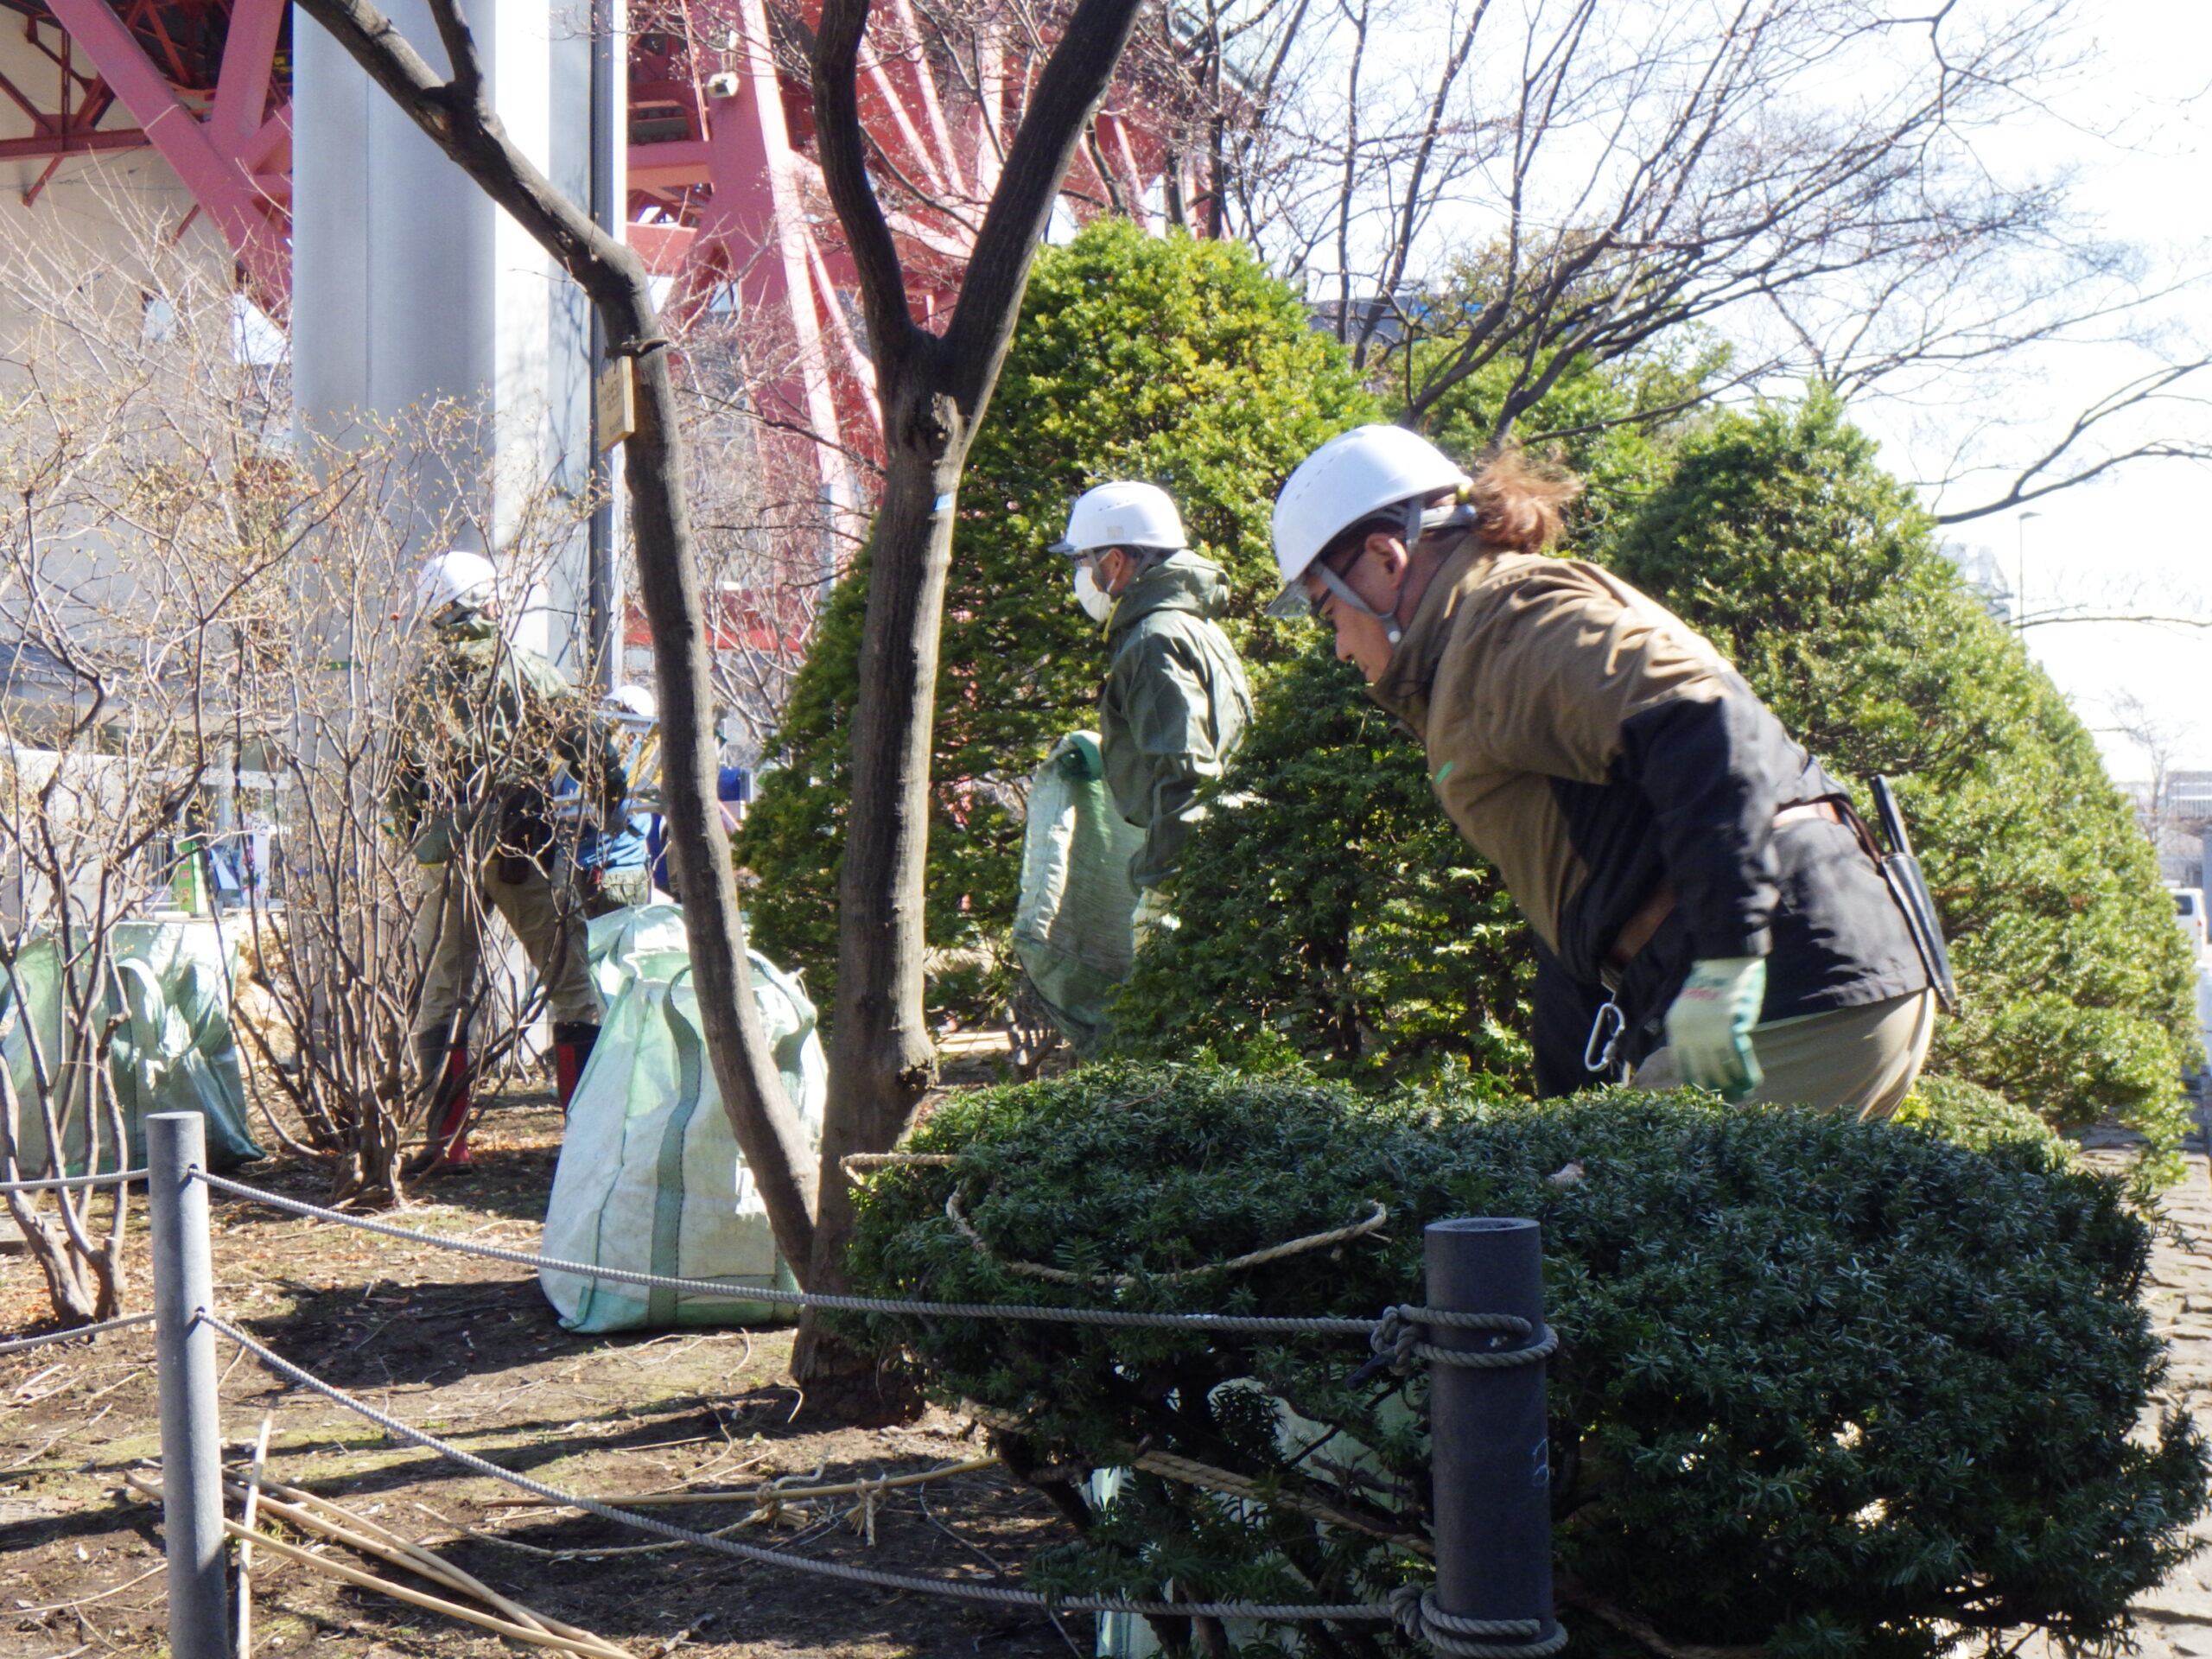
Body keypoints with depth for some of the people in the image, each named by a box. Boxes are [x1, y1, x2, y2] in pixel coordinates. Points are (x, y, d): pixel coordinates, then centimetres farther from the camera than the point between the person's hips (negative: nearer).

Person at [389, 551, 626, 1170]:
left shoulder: (419, 686, 7)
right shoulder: (525, 670, -1)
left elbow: (405, 784, 9)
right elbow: (586, 739, 0)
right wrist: (612, 798, 14)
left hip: (447, 856, 3)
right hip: (522, 848, -2)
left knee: (443, 996, 9)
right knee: (571, 986, 4)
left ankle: (445, 1139, 5)